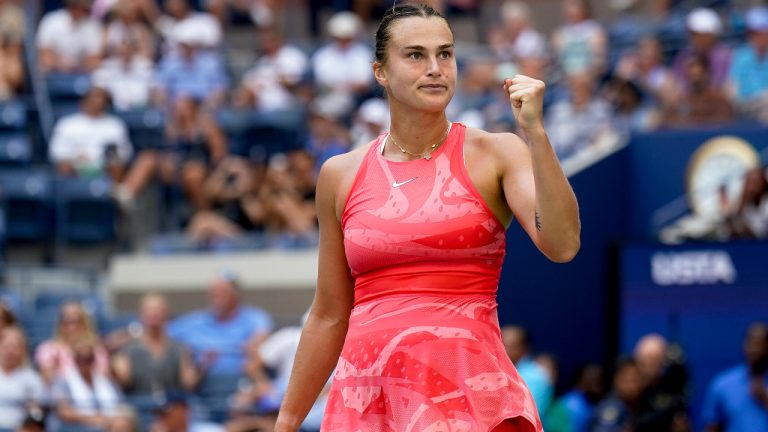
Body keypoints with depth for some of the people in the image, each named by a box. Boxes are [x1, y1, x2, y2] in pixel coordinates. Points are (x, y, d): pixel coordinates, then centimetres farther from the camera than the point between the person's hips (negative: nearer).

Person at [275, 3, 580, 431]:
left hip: (469, 386, -3)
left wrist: (535, 130, -20)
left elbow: (561, 245, -14)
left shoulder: (494, 155, 2)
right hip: (367, 393, 3)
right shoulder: (341, 175, 10)